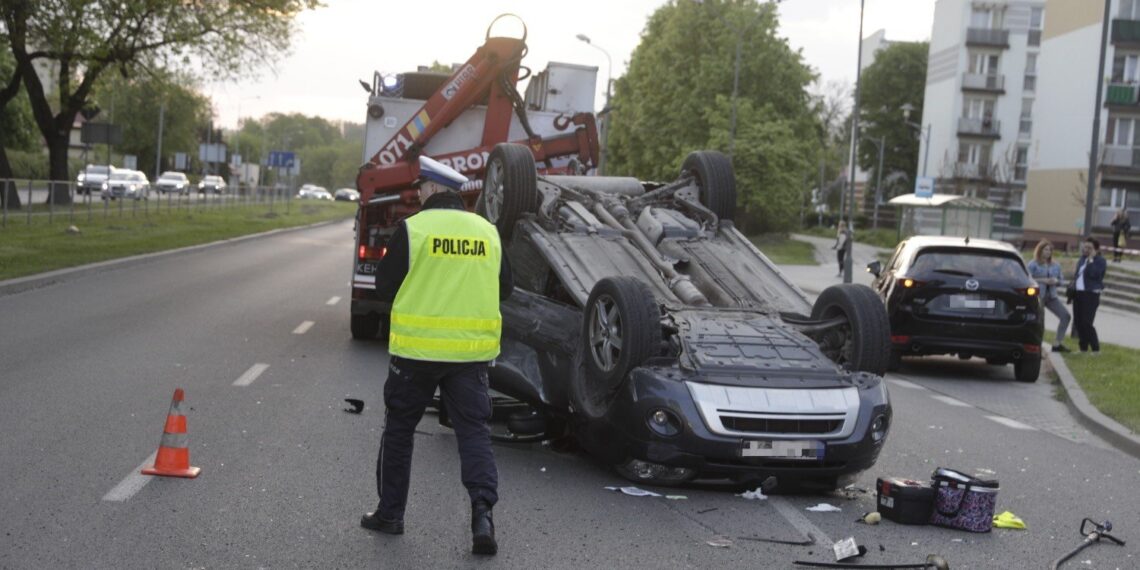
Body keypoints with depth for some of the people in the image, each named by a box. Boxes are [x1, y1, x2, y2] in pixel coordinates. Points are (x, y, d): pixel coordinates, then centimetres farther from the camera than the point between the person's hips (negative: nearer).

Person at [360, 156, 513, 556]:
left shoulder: (412, 228, -7)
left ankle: (390, 512, 22)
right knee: (474, 430, 5)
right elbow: (504, 289, 14)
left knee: (399, 428, 13)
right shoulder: (488, 231, 6)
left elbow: (385, 287, -1)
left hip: (417, 348, -3)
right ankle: (483, 512, -10)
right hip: (472, 351, 3)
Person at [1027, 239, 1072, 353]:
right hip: (1038, 296, -5)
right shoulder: (1033, 264, -3)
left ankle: (1058, 343, 3)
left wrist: (1056, 281, -7)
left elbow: (1062, 281, 16)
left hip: (1052, 296, 6)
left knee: (1066, 316, -4)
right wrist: (1043, 280, -19)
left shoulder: (1055, 265, 13)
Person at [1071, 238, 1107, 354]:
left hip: (1091, 294, -8)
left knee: (1086, 323, -13)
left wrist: (1091, 260, -17)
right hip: (1078, 293, 8)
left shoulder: (1100, 260, -6)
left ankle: (1096, 349, -4)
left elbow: (1094, 274, -23)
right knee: (1078, 322, 7)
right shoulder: (1082, 259, 16)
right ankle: (1083, 348, 17)